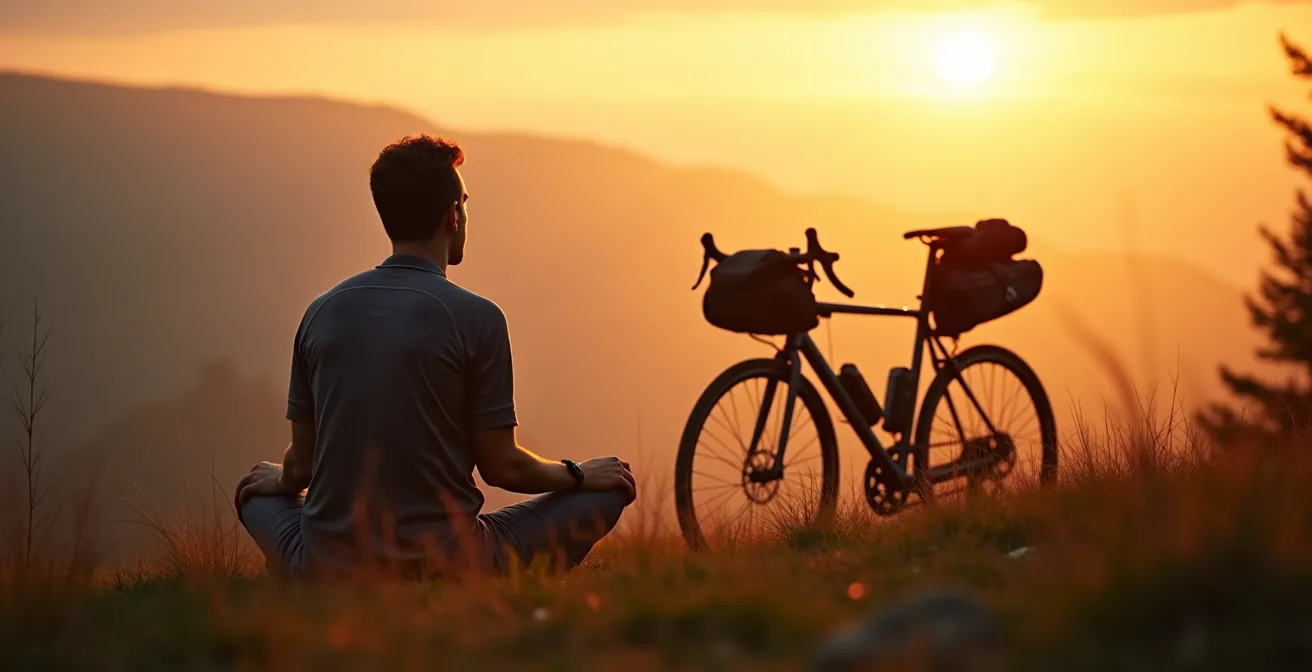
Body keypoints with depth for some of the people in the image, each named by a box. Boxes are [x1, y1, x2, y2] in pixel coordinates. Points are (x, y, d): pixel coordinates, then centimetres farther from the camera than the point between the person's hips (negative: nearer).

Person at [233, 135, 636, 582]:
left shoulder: (321, 313, 4)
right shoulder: (475, 318, -9)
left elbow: (300, 465, 10)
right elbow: (502, 467, -6)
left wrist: (282, 479, 34)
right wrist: (579, 475, 14)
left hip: (328, 566, 3)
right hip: (442, 566, -3)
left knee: (258, 491, 34)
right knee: (605, 491, 11)